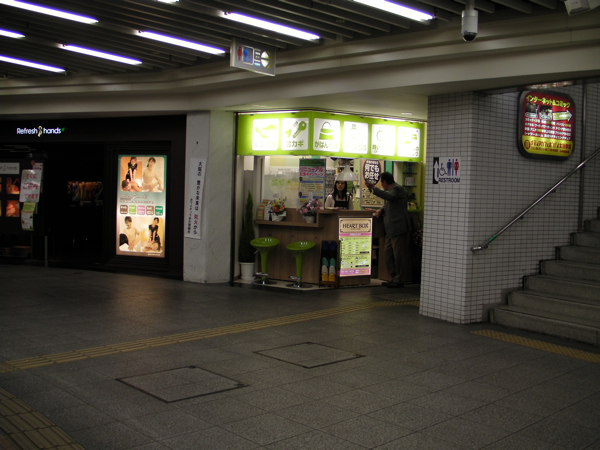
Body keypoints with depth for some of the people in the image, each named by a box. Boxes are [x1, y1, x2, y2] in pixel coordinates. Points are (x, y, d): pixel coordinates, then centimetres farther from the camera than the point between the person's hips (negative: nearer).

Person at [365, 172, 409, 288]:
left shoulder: (397, 189, -9)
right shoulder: (392, 190, 23)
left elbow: (388, 196, -29)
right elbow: (388, 205, 30)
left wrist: (373, 188, -25)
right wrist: (381, 210, 9)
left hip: (397, 229, -11)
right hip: (391, 230, 11)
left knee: (397, 255, -5)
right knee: (387, 253, 12)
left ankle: (398, 280, 2)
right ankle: (393, 278, 19)